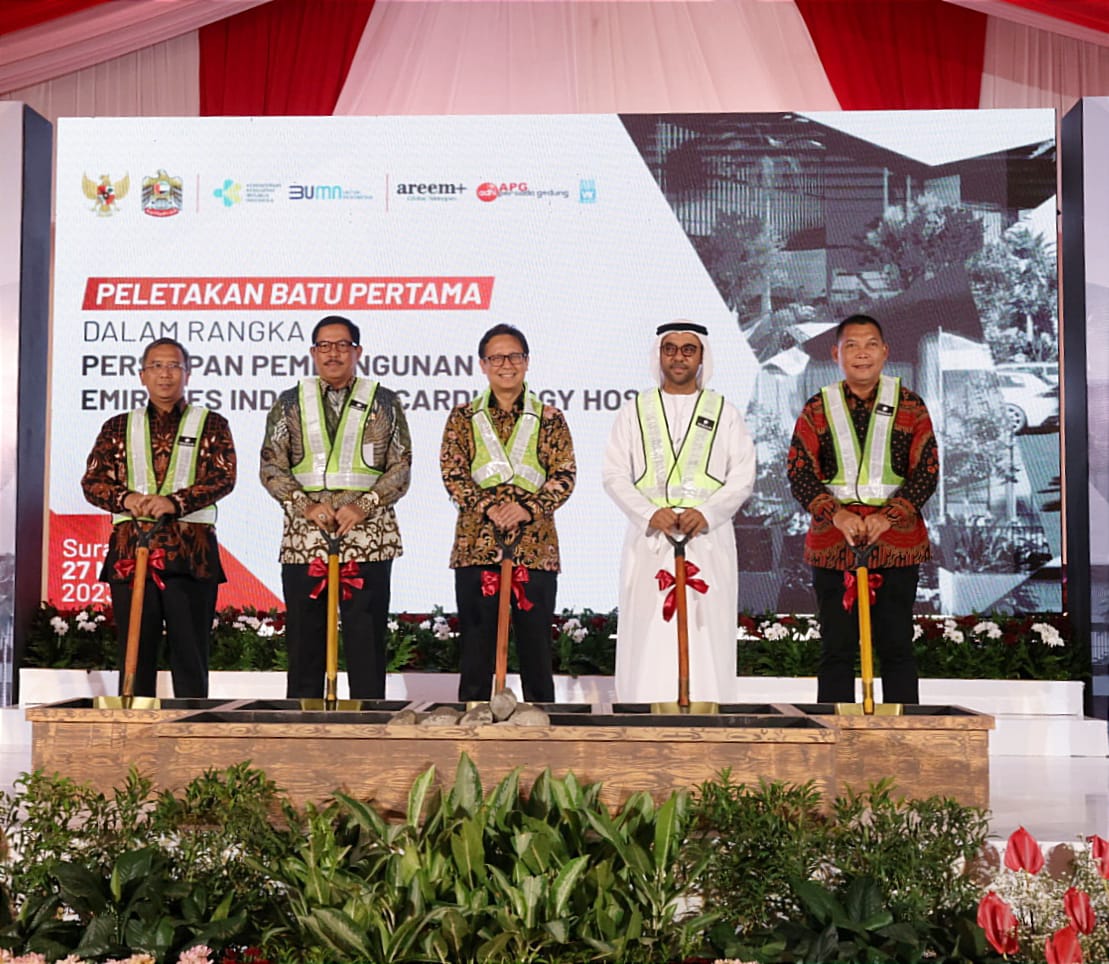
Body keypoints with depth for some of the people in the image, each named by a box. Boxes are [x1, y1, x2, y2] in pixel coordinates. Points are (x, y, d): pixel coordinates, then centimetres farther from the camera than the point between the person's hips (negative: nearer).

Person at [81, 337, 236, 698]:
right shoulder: (118, 427, 17)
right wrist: (126, 499, -14)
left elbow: (224, 478, -4)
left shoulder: (211, 424, 10)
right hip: (130, 549, 2)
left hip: (191, 552, -2)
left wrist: (175, 502, -19)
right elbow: (92, 481, 8)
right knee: (134, 654, 4)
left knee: (190, 654, -1)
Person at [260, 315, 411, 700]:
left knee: (367, 640, 0)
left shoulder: (384, 402, 8)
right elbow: (271, 467, 5)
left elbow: (401, 467, 4)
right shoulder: (290, 403, 11)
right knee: (304, 640, 5)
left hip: (367, 538, -1)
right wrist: (306, 507, -10)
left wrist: (363, 507, -10)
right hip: (304, 539, 1)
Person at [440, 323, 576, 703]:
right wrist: (488, 508, -15)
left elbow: (565, 476, 1)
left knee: (536, 646, 3)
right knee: (475, 647, 2)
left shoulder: (549, 418, 9)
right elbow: (452, 473, 0)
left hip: (535, 546, 0)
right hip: (477, 543, 0)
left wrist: (527, 508, -14)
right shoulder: (463, 417, 10)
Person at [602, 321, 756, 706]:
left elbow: (743, 476, 4)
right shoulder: (634, 411, 13)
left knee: (706, 635, -4)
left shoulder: (724, 412, 12)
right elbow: (614, 475, 4)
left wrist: (706, 513, -13)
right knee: (647, 641, -4)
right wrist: (649, 513, -12)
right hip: (649, 540, 0)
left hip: (708, 540, 0)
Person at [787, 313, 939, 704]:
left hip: (897, 539, 0)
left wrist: (888, 517, -14)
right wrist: (837, 515, -16)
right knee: (836, 647, 3)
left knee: (897, 646, 4)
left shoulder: (909, 406, 7)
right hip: (833, 540, 0)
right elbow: (799, 474, -1)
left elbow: (927, 471, 1)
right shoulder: (817, 409, 7)